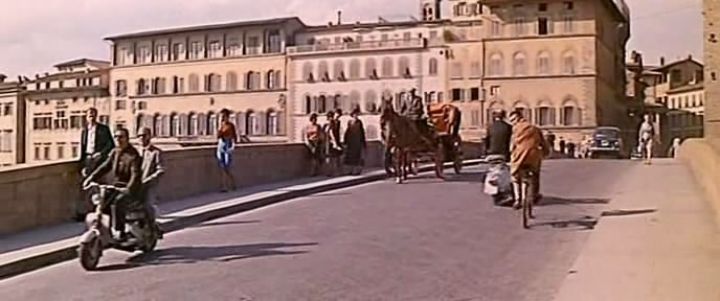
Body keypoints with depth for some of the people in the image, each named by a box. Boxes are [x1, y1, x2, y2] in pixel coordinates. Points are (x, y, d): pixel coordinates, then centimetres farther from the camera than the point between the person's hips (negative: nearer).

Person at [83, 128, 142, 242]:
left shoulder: (133, 154, -11)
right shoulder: (114, 152, 12)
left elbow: (136, 174, -22)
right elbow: (104, 167, 11)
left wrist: (129, 188, -38)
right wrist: (90, 178, -3)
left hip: (131, 189, -7)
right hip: (116, 186, 7)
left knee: (118, 202, -33)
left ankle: (120, 232, -27)